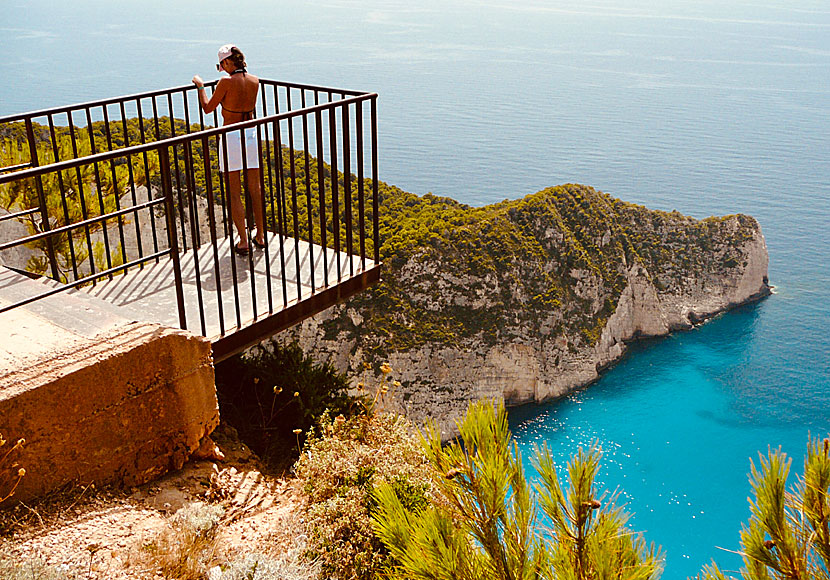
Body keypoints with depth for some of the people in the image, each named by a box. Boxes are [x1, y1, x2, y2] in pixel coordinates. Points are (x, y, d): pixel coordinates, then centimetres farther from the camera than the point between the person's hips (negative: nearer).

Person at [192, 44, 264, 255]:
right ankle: (260, 236, 21)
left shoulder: (226, 82, -14)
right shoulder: (254, 81, 1)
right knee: (255, 190, 14)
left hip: (231, 137, -5)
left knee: (234, 194, 3)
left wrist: (200, 86, 12)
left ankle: (243, 242, 4)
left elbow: (208, 108, -4)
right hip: (251, 134, 5)